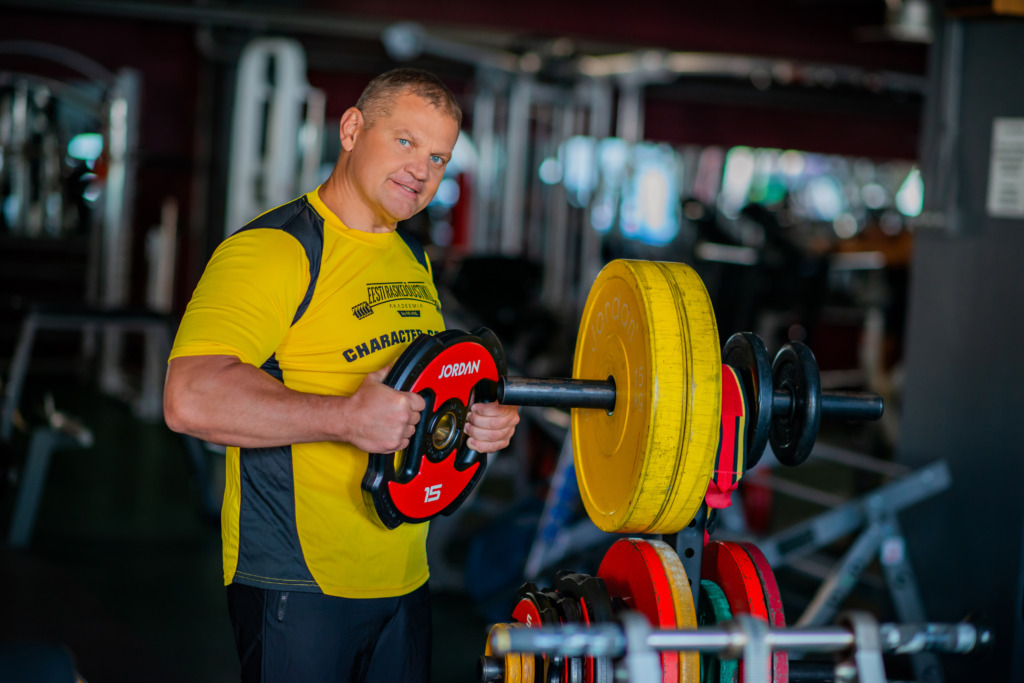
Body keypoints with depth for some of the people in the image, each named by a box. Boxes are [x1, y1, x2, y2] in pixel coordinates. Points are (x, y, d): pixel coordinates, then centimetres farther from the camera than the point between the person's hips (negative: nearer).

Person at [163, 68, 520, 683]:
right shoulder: (274, 248, -14)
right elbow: (191, 398, -26)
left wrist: (484, 419, 4)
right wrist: (346, 418, -33)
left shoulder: (414, 262, 14)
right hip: (297, 584, -8)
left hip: (404, 579, 8)